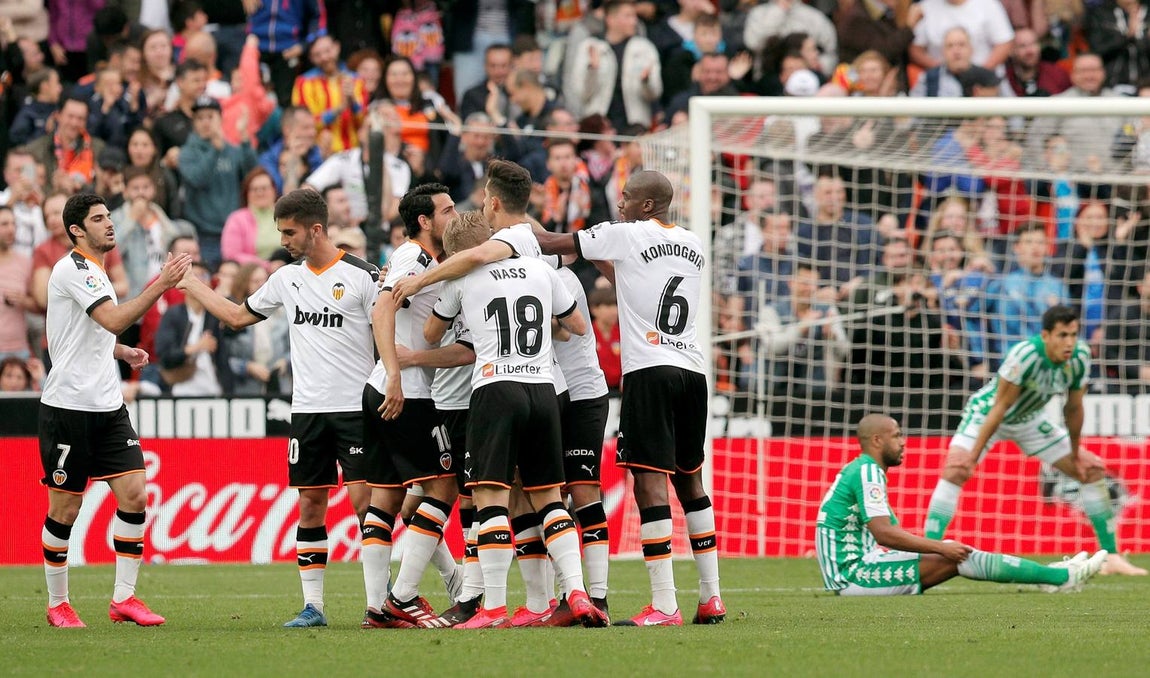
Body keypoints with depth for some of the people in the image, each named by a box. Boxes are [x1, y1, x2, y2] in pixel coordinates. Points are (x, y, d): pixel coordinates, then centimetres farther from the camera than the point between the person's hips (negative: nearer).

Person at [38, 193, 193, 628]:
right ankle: (57, 604, 14)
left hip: (107, 407, 8)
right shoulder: (72, 270, -13)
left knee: (134, 496, -4)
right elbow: (115, 320, -26)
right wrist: (160, 286, -29)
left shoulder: (94, 271, 16)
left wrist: (123, 352, 14)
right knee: (65, 510, 1)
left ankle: (123, 598, 1)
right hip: (68, 407, -8)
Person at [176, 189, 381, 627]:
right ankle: (312, 606, 7)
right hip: (307, 410, 6)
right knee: (310, 505, 4)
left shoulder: (362, 276, -6)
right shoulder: (287, 279, 12)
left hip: (355, 408, -6)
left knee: (363, 498, -9)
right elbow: (238, 316, 25)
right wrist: (191, 283, 26)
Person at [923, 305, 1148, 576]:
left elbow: (1073, 408, -5)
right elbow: (1001, 406, -31)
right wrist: (973, 455, -29)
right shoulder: (1024, 355, -35)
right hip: (986, 410, -6)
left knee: (1093, 470, 2)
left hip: (1030, 421, 6)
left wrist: (1075, 456, 4)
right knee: (955, 470, -29)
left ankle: (1111, 557, 12)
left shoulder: (1080, 356, -19)